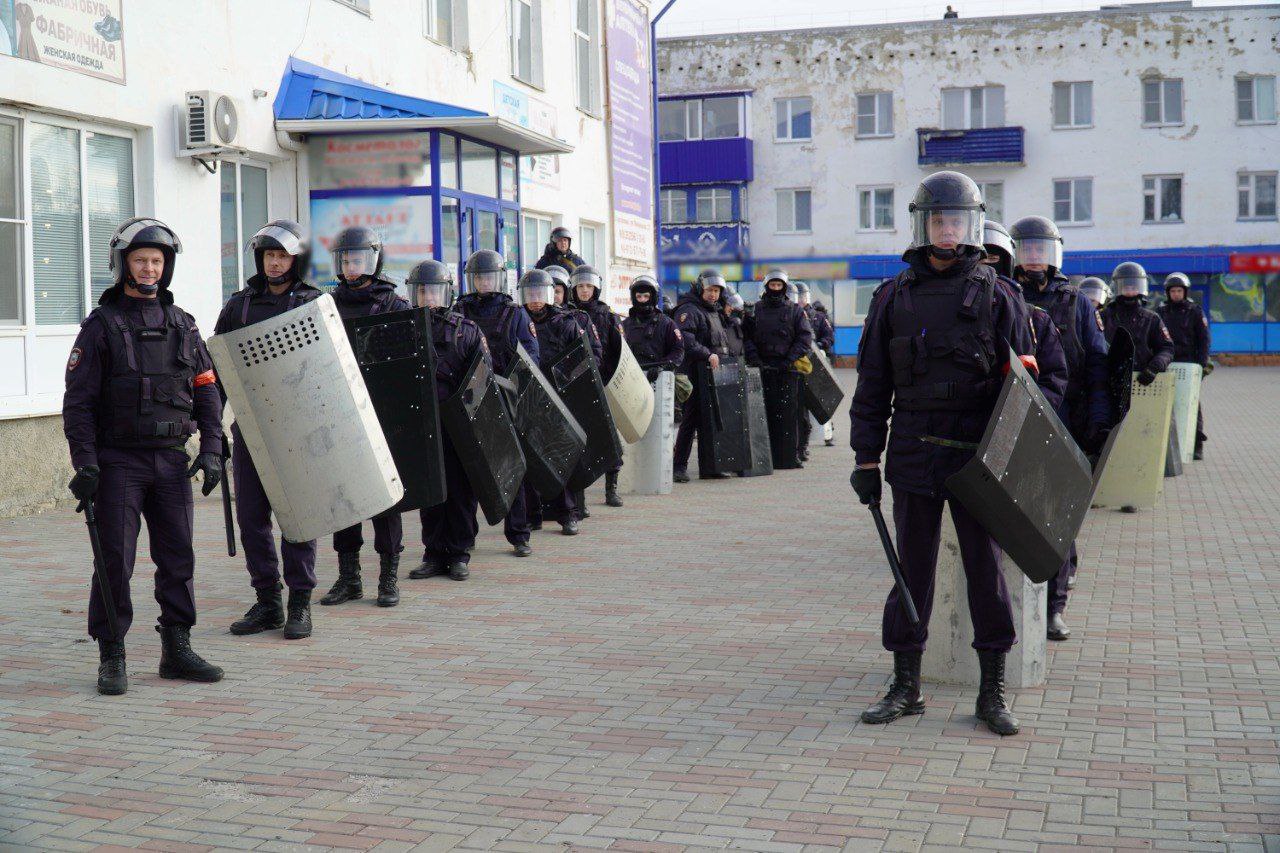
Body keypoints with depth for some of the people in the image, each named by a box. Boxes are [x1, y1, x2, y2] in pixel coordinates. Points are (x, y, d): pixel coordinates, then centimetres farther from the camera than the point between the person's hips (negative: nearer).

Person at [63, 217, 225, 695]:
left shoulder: (182, 324, 10)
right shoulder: (101, 325, -1)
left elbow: (207, 391, 11)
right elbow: (78, 401, -4)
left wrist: (211, 450, 1)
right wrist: (84, 463, -12)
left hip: (171, 459, 4)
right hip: (118, 460, -4)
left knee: (178, 558, 5)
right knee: (115, 562, -3)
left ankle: (177, 651, 15)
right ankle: (111, 659, 6)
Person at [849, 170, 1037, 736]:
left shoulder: (994, 296, 4)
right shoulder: (893, 297, 7)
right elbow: (872, 386, 8)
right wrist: (866, 458, 2)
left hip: (979, 457, -1)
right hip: (914, 457, 1)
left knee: (987, 571, 4)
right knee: (912, 569, 7)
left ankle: (992, 693, 14)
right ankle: (906, 687, 18)